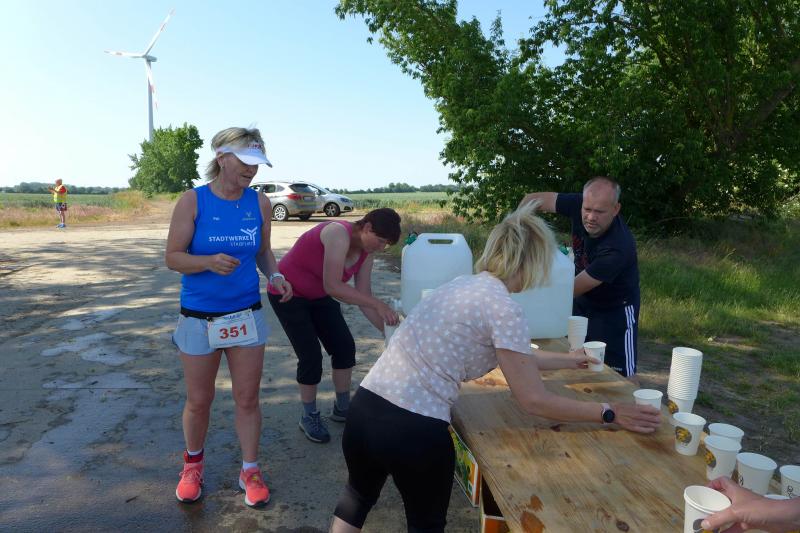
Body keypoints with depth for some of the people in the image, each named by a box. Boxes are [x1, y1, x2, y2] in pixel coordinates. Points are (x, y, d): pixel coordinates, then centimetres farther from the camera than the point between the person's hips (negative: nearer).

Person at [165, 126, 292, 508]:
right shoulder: (193, 200, -11)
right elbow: (173, 257, -9)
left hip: (246, 314, 2)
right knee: (198, 402, 13)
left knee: (247, 398, 9)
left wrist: (275, 275, -10)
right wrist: (209, 262, -28)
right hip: (199, 317, -2)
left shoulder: (259, 203, -2)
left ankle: (250, 471, 28)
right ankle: (193, 464, 41)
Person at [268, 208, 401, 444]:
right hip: (287, 294, -7)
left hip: (317, 295, 8)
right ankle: (309, 416, 12)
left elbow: (363, 297, -5)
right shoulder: (339, 233, -32)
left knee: (345, 346, 2)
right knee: (311, 356, -9)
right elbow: (332, 286, -38)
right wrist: (378, 304, -39)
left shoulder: (366, 251, -8)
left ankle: (342, 408, 20)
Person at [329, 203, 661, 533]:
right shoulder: (505, 309, -13)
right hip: (415, 429, -7)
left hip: (365, 409, 7)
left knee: (359, 495, 35)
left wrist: (567, 360, 39)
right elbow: (534, 401, -7)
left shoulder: (463, 284, 12)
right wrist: (609, 413, 4)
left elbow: (510, 354, 26)